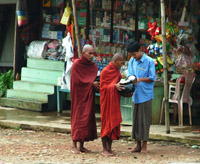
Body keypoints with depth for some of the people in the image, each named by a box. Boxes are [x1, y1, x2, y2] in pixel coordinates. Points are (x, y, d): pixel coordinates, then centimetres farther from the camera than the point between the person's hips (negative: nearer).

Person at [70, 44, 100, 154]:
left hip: (89, 96, 6)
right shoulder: (76, 64, -8)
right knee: (78, 118, -7)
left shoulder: (93, 66, 9)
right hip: (79, 95, -6)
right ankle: (74, 145, -2)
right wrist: (92, 84, -14)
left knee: (88, 118, 3)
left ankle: (81, 145, 9)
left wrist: (97, 85, -13)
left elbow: (95, 80, 9)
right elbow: (77, 80, -13)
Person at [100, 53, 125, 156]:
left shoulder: (117, 72, 14)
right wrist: (114, 86, -25)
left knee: (114, 124, 7)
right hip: (107, 100, -7)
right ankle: (104, 149, -2)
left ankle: (109, 148, 12)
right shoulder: (105, 71, -10)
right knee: (107, 123, -6)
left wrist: (122, 87, 1)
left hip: (115, 101, 8)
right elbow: (102, 87, -12)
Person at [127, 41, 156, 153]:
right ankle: (138, 145, 16)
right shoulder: (132, 61, 8)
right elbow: (129, 74, 13)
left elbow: (152, 78, -7)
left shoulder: (149, 61, -8)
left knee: (144, 120, -2)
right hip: (135, 94, 5)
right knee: (136, 119, 8)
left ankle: (144, 145, 5)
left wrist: (141, 79, -21)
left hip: (145, 94, -5)